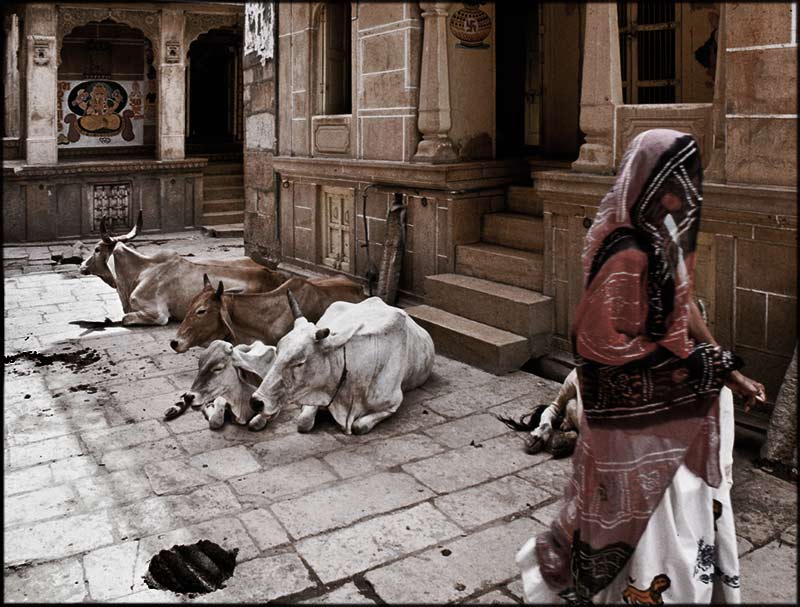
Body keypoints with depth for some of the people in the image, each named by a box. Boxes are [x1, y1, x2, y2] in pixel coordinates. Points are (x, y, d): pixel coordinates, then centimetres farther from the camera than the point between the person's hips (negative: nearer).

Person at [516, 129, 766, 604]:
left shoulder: (666, 244, 3)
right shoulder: (630, 257, -26)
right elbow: (598, 340, -26)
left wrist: (728, 372, 10)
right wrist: (683, 362, -19)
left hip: (665, 412, 9)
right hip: (639, 418, -9)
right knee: (657, 523, 8)